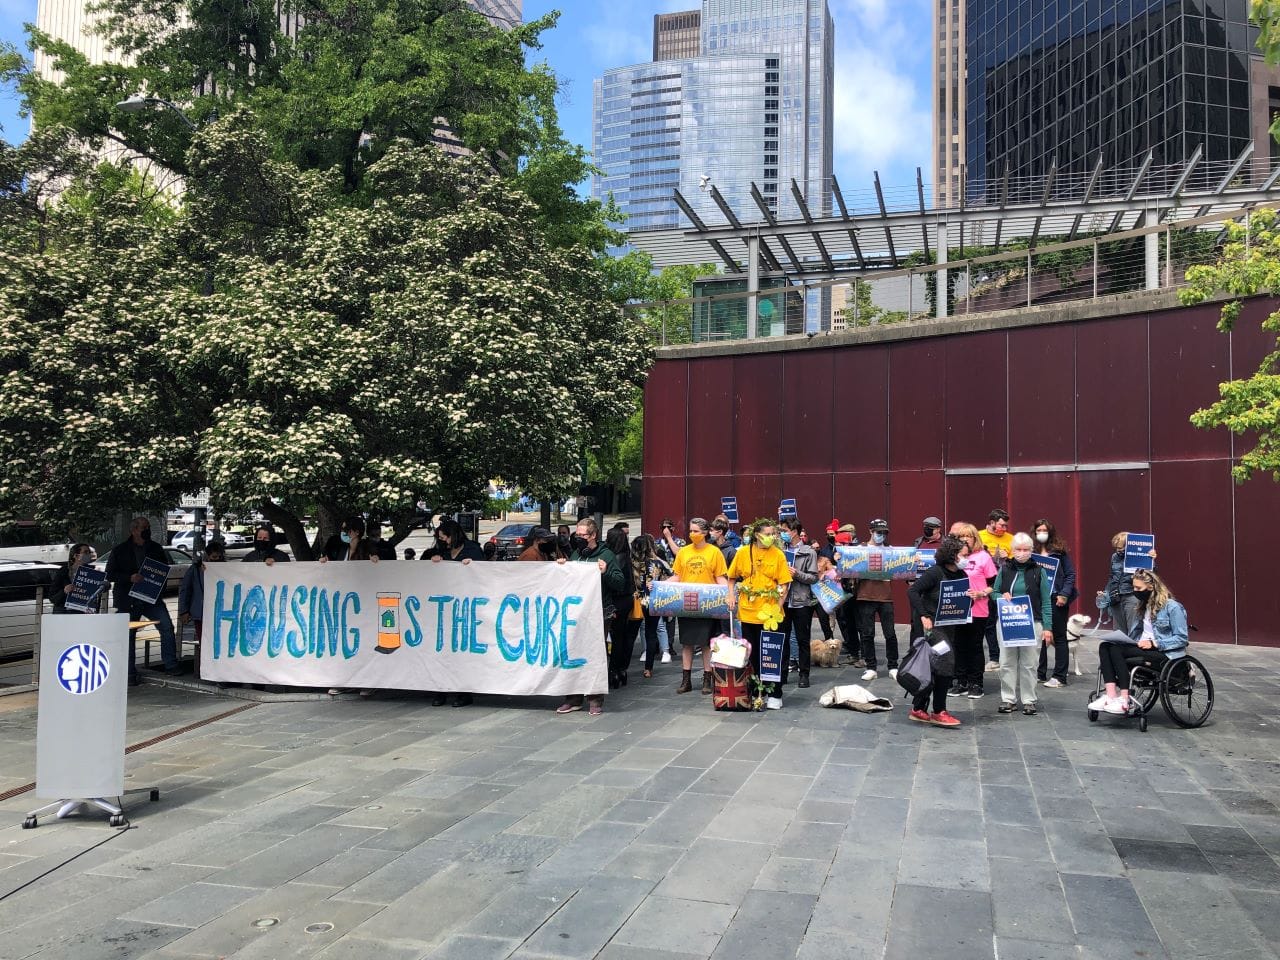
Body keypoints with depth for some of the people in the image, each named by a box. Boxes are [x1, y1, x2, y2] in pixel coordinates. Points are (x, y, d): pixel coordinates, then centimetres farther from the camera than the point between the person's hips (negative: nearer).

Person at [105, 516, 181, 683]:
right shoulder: (119, 550, -1)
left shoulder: (156, 548, 9)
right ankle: (130, 674, 14)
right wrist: (130, 578, -19)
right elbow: (110, 575, -3)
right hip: (128, 600, -2)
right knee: (128, 635, 3)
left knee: (167, 626, -12)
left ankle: (170, 665, -3)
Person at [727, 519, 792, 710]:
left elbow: (784, 584, -5)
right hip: (748, 612, 2)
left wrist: (778, 607, -13)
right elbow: (732, 577, 11)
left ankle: (774, 694, 12)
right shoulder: (743, 552, 0)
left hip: (770, 613, -2)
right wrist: (732, 596, -1)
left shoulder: (778, 555, -4)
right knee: (752, 654, 12)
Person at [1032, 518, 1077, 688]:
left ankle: (1059, 677, 6)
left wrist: (1064, 595, -11)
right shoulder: (1031, 552, 5)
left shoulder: (1059, 551, 0)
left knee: (1059, 637, 3)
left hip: (1057, 599, -3)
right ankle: (1040, 673, 18)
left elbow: (1070, 574, -1)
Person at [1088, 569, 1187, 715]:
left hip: (1164, 654, -8)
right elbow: (1134, 634, 23)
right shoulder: (1142, 607, 20)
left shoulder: (1172, 607, -5)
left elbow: (1182, 638, -9)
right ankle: (1110, 695, -34)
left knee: (1116, 650, -29)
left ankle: (1124, 700, -29)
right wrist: (1121, 637, 1)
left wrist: (1154, 643, -18)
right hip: (1141, 647, 8)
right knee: (1104, 646, -19)